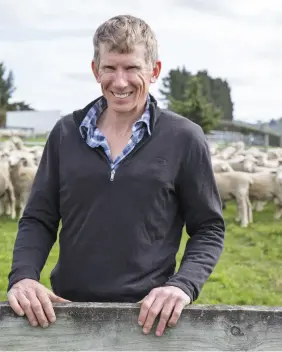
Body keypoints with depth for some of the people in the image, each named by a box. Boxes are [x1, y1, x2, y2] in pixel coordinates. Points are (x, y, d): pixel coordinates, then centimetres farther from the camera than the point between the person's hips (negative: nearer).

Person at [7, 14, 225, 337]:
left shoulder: (184, 139, -6)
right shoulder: (66, 133, 1)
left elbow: (208, 229, -2)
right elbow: (38, 219, 5)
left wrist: (183, 286, -18)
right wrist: (22, 276, -12)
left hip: (148, 316, -2)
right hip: (66, 310, 3)